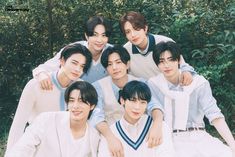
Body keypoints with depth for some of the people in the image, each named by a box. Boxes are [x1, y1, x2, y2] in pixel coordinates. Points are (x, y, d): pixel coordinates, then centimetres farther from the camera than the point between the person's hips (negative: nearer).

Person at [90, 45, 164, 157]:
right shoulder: (98, 87, -7)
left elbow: (153, 105, -15)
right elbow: (96, 115, -21)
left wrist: (157, 123, -37)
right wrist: (111, 137, -39)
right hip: (108, 136, -2)